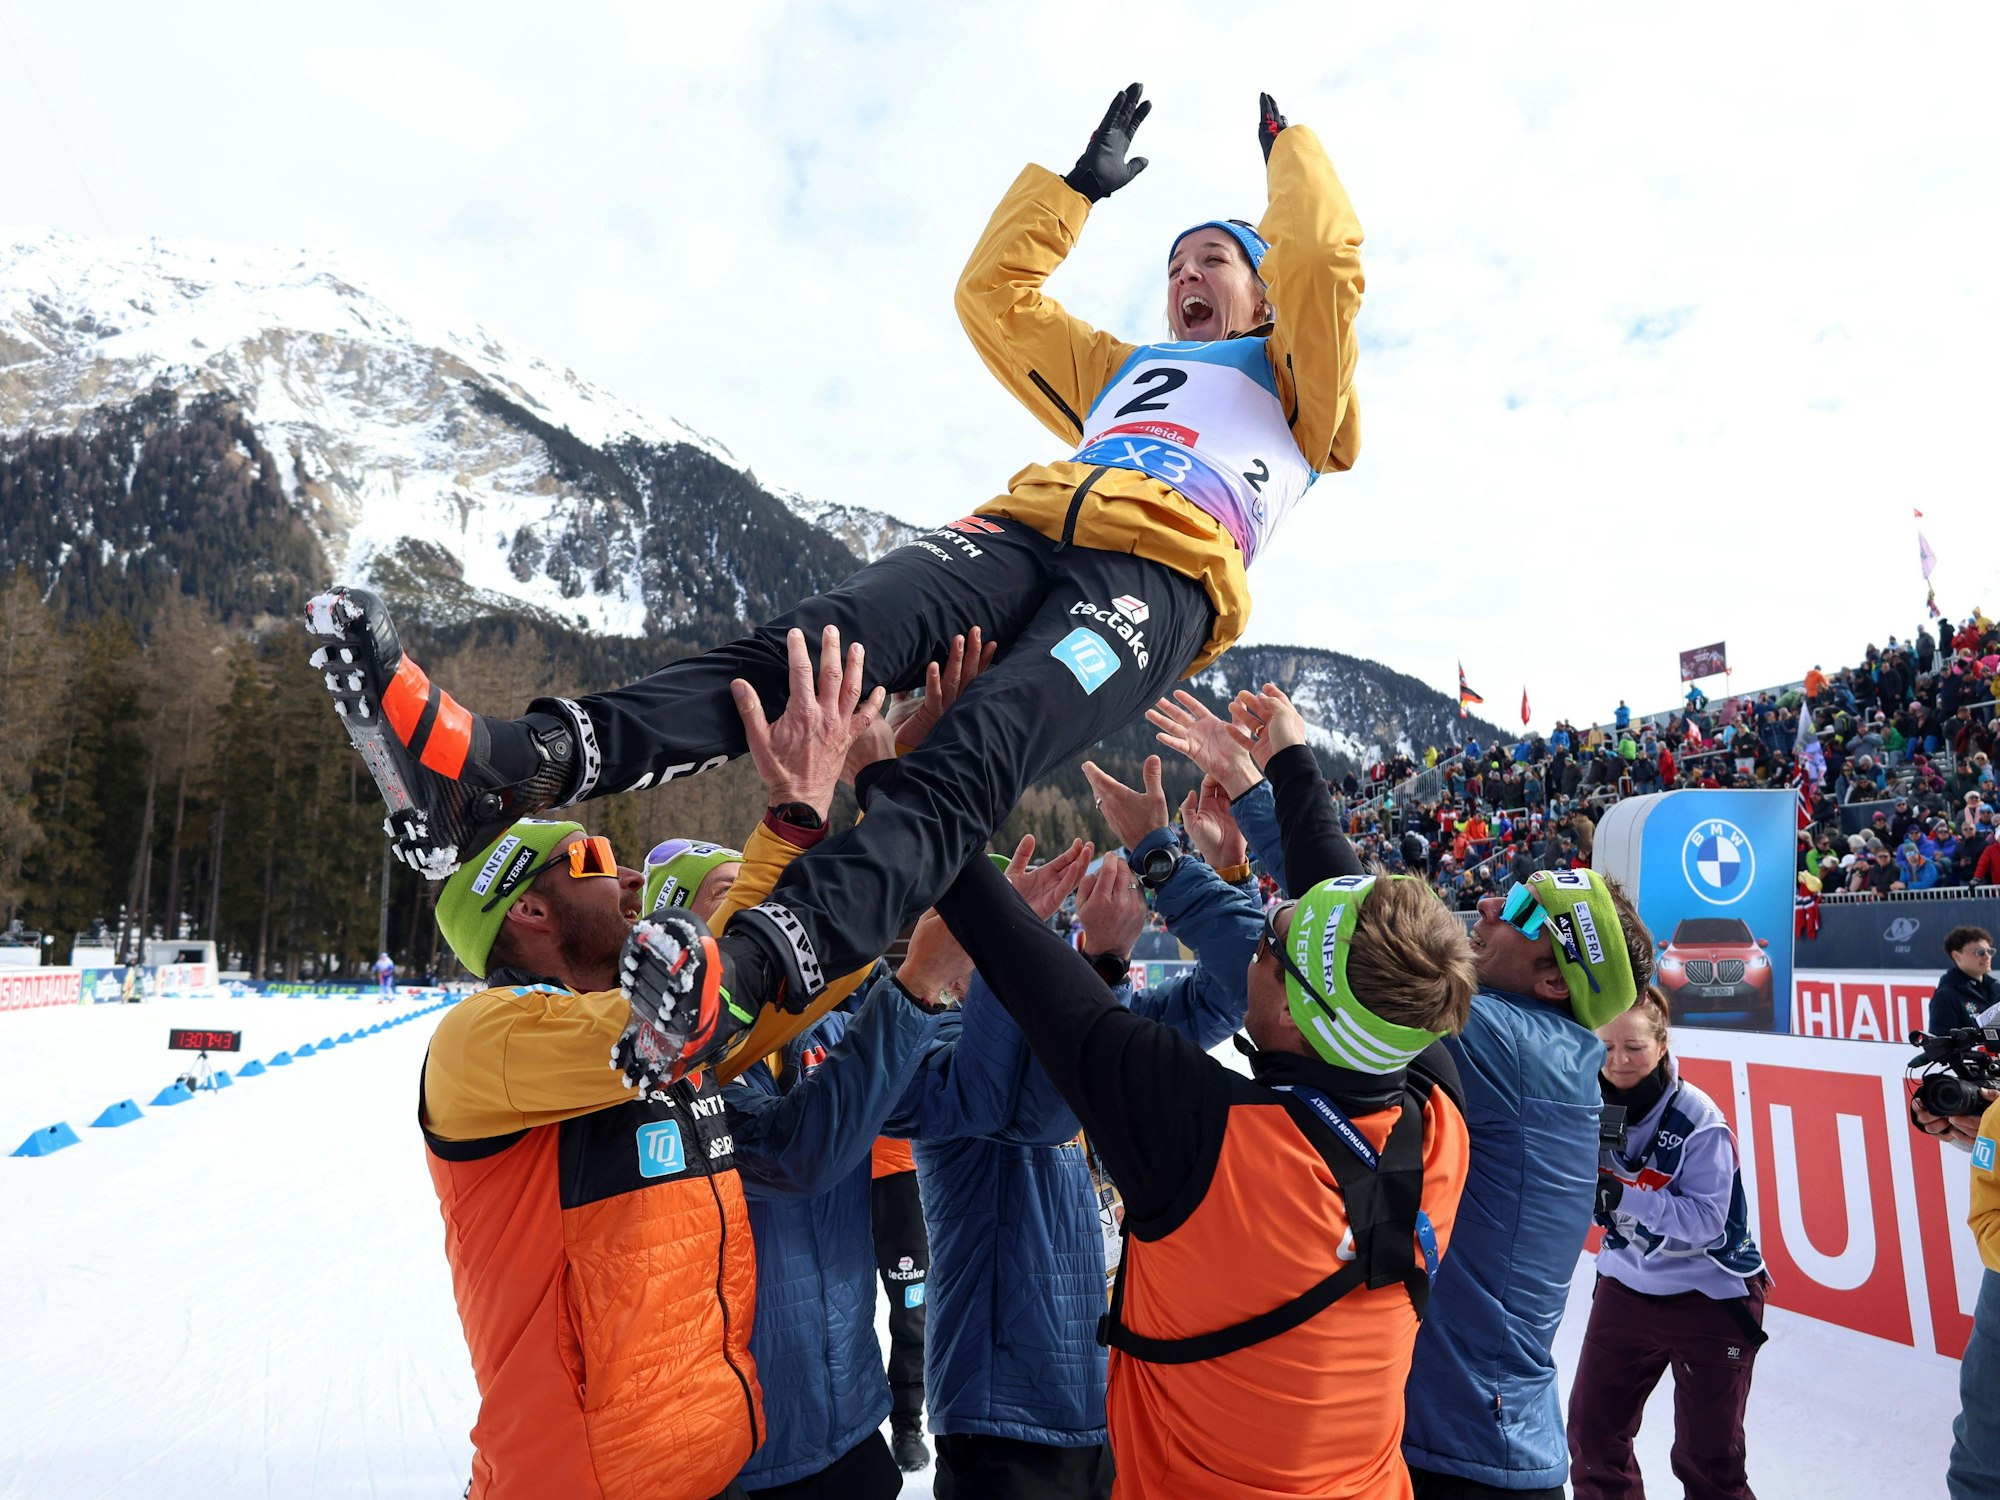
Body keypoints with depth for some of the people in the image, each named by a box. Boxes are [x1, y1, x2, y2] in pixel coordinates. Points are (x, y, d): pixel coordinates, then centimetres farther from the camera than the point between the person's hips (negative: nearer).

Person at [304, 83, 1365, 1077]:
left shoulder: (1289, 375, 29)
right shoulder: (1119, 371, 42)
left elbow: (1322, 257, 13)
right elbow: (992, 290, 43)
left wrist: (1288, 145, 31)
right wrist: (1082, 182, 48)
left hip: (1163, 574, -4)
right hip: (1029, 527, 5)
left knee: (974, 755, -34)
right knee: (820, 640, -26)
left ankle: (745, 967, -56)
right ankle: (509, 767, -45)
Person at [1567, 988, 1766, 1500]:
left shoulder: (1698, 1119, -21)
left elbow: (1706, 1219, -24)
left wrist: (1623, 1194, -34)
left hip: (1710, 1298, -4)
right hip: (1626, 1286, 4)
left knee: (1707, 1458, 6)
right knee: (1591, 1429, 9)